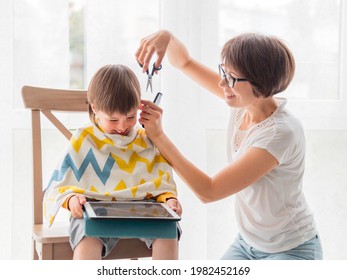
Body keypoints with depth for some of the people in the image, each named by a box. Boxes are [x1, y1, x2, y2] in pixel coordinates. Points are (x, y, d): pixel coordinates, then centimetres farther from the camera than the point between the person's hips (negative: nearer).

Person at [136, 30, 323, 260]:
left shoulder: (281, 133, -30)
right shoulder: (245, 102, -9)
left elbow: (208, 191, -29)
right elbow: (185, 62, 2)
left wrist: (158, 135, -27)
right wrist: (166, 36, -20)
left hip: (290, 251, -7)